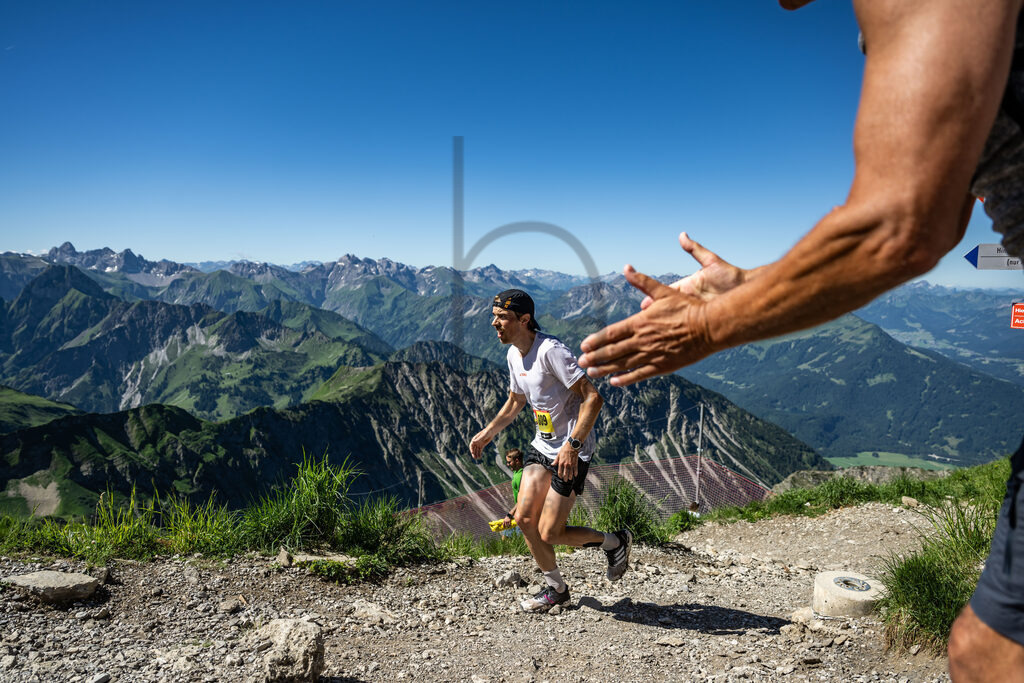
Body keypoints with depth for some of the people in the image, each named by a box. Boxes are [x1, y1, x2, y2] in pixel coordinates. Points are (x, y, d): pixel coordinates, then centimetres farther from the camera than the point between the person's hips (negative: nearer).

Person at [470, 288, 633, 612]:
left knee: (549, 534, -5)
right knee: (524, 519, 1)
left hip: (572, 451, -8)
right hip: (542, 445, 8)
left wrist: (572, 445, -31)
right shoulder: (514, 354, 6)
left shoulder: (550, 350, -22)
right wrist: (486, 434, 23)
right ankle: (556, 588, 23)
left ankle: (615, 541, 20)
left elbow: (593, 398, -26)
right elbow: (515, 402, 23)